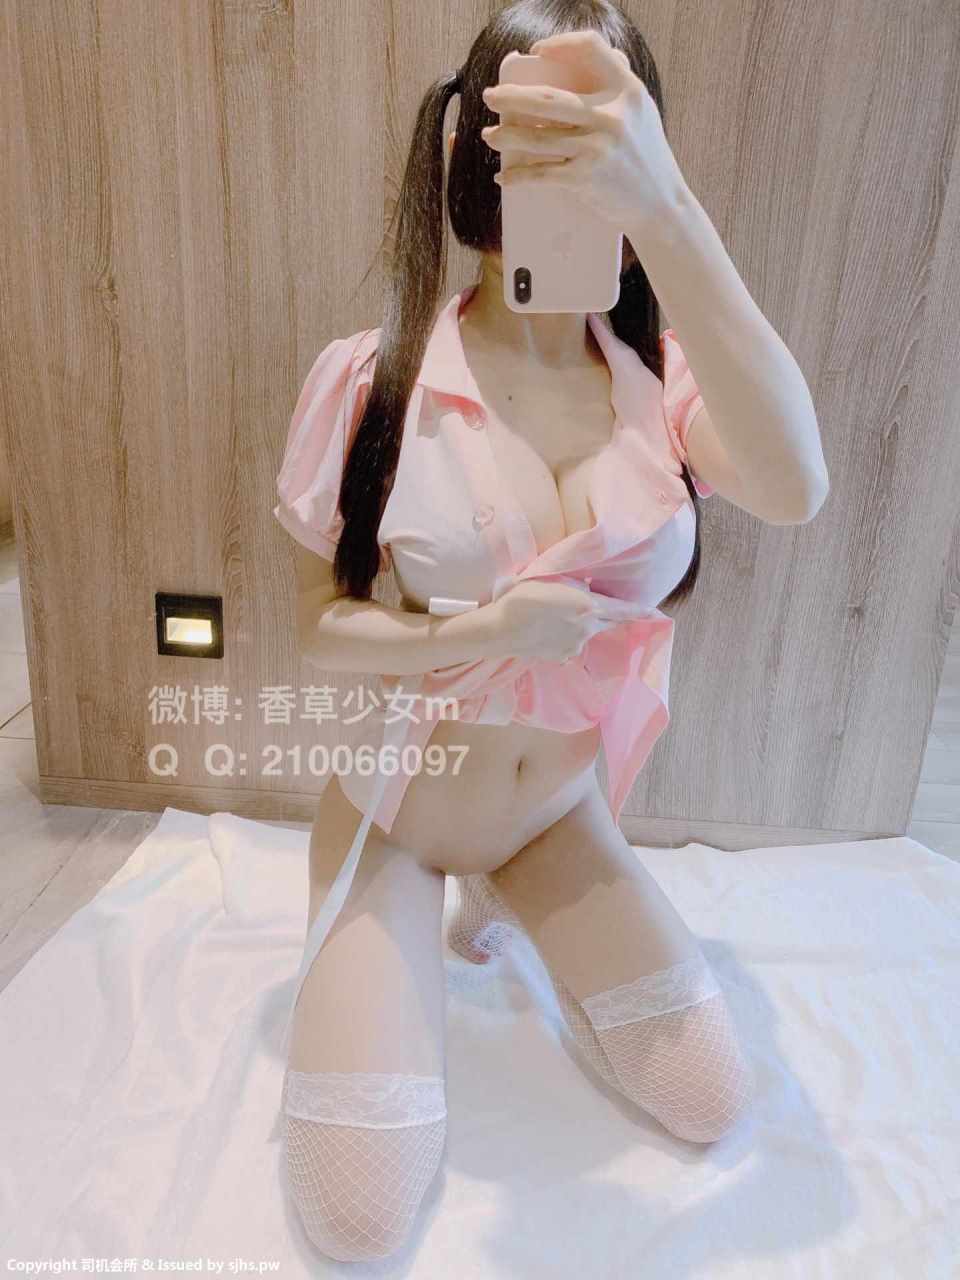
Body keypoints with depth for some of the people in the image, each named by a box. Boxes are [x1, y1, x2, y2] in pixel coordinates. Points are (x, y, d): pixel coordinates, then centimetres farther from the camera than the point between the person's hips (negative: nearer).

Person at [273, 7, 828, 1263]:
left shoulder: (668, 378, -11)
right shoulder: (375, 380, -17)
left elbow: (794, 489, -33)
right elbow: (321, 625, -10)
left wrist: (663, 204, -40)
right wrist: (489, 630, -26)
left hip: (562, 811, 3)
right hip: (397, 807, -2)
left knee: (713, 1104, 10)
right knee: (360, 1220, -3)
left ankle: (501, 894, 29)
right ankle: (377, 951, 26)